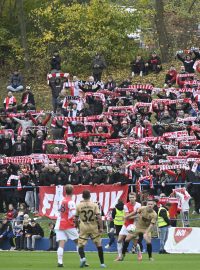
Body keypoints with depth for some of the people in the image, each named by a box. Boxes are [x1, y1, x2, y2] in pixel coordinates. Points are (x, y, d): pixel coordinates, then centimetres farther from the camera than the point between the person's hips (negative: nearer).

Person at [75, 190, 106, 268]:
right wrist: (101, 228, -8)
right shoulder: (94, 205, -2)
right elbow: (99, 217, -11)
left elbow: (76, 219, 7)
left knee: (80, 245, 3)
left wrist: (77, 226, 23)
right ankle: (102, 263, 11)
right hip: (94, 227, 0)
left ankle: (83, 258, -26)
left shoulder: (79, 206, 0)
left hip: (83, 228, 0)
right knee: (99, 245, 11)